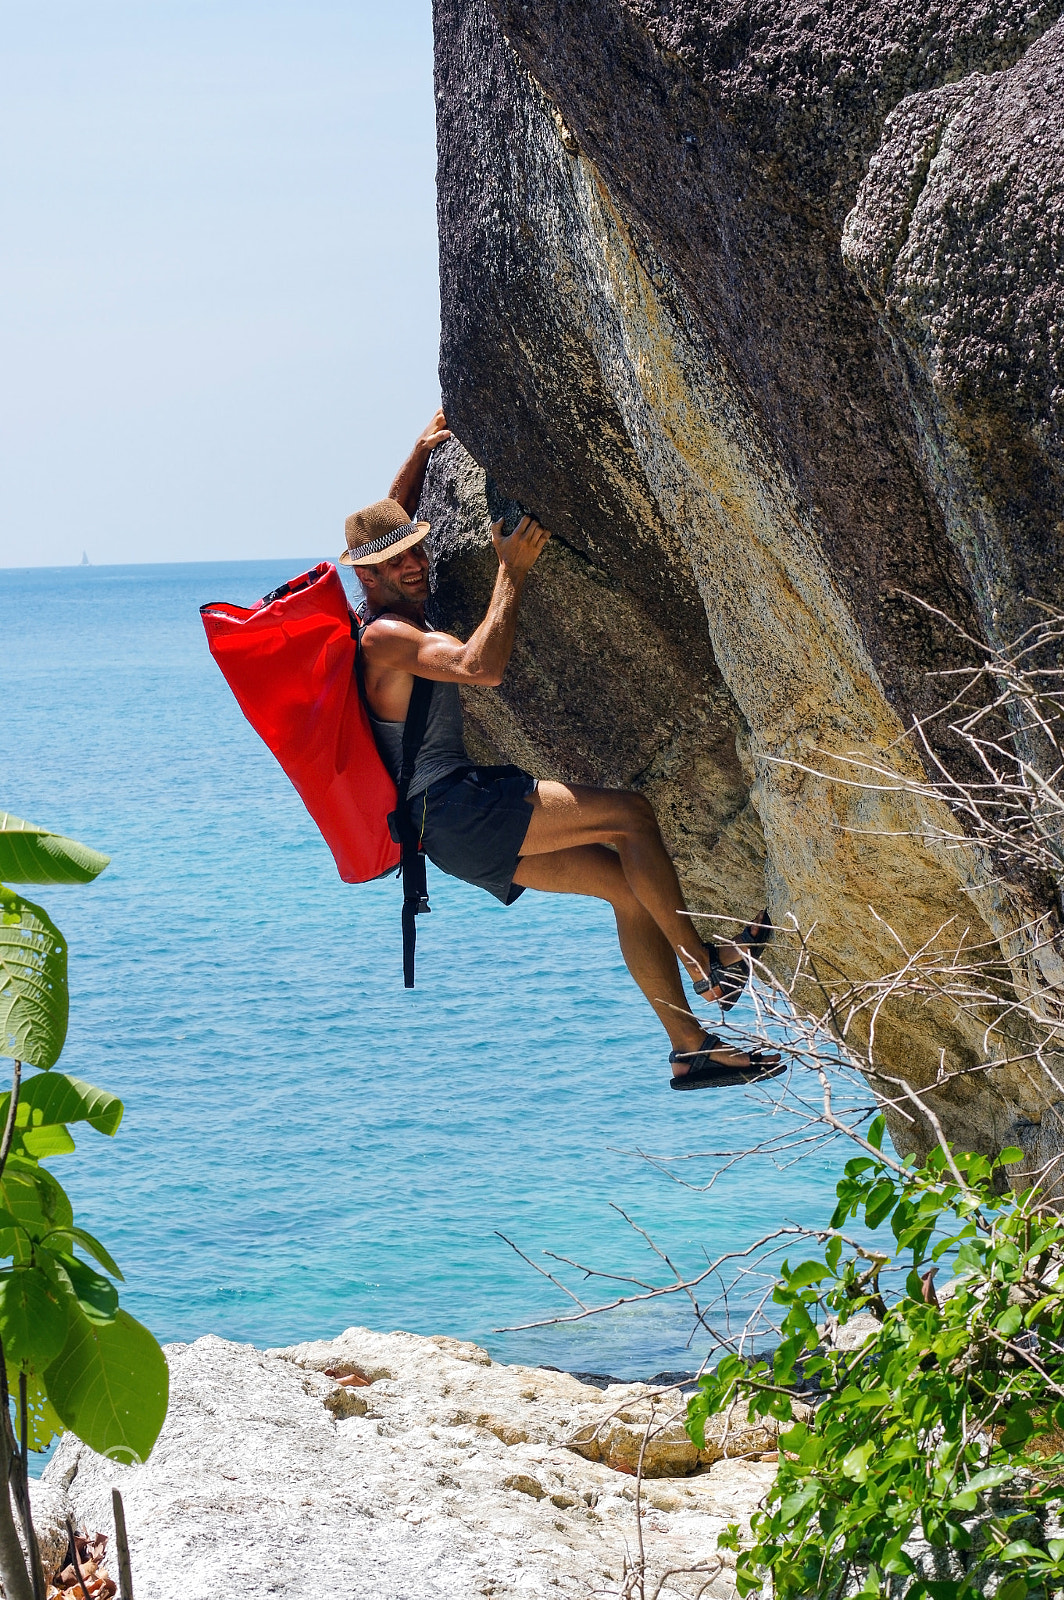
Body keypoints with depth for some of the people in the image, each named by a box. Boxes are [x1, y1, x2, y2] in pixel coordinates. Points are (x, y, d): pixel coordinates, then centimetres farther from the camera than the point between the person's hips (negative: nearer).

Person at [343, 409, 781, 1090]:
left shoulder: (396, 614, 16)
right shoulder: (385, 635, -14)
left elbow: (390, 525, 37)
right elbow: (483, 668, -30)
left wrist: (420, 455, 30)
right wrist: (512, 573, -23)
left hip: (471, 828, 11)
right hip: (455, 810, -11)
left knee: (629, 884, 5)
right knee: (629, 812, -17)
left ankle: (692, 1049, 4)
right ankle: (710, 963, -8)